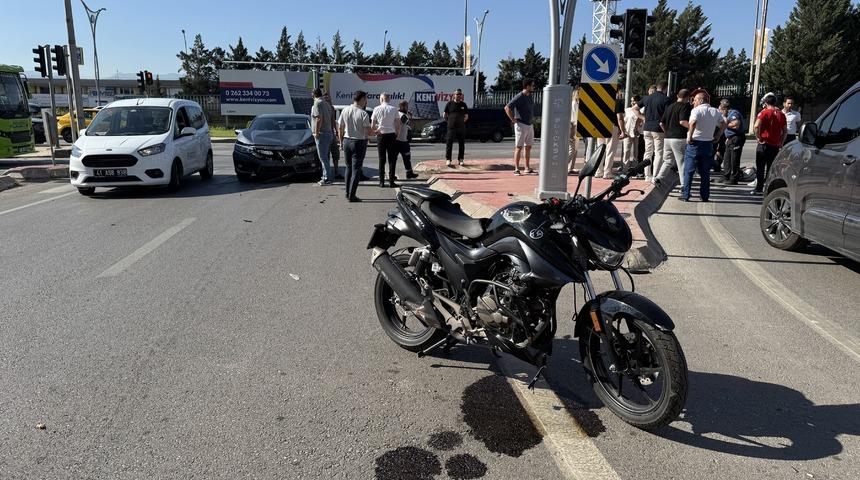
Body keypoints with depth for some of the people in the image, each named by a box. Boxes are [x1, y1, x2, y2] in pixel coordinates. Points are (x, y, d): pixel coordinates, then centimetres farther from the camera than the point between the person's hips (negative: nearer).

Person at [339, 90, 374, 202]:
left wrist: (341, 141, 18)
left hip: (347, 141, 5)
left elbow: (340, 129, 7)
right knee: (356, 169, 1)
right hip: (359, 142, -5)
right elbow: (369, 132, -15)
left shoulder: (345, 111, 1)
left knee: (349, 167, 18)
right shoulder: (363, 114, -16)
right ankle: (352, 195, -1)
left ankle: (347, 193, 20)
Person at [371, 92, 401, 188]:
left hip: (380, 136, 1)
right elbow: (398, 125, -4)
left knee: (381, 159, 7)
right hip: (391, 135, -1)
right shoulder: (394, 109, -3)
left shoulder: (376, 109, -2)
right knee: (392, 159, 4)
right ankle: (391, 182, 2)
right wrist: (397, 134, 11)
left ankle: (381, 182, 7)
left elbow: (372, 126, 0)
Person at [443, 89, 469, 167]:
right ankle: (448, 160, -5)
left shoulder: (463, 105, 11)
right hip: (451, 127, -3)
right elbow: (445, 115, 9)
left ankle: (460, 160, 14)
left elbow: (466, 116, 17)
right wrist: (450, 121, 5)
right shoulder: (449, 104, 4)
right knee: (449, 144, -8)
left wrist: (461, 122, 7)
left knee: (461, 144, 5)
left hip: (461, 127, 3)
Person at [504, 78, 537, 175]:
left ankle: (527, 168, 19)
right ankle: (516, 169, -4)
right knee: (519, 147, -6)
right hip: (521, 125, -8)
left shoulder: (531, 97, 12)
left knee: (528, 147, 12)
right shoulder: (519, 97, -14)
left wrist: (532, 118, 16)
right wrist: (513, 119, -17)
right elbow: (507, 108, -19)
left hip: (530, 125, 8)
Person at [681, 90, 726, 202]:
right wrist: (716, 137, 12)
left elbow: (693, 122, -28)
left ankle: (685, 195, 0)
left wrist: (689, 137, -20)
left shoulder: (696, 110, -10)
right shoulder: (716, 112, 9)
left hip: (695, 143, -5)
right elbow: (723, 125, 9)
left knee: (689, 171, 1)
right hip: (708, 145, 5)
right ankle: (705, 196, 13)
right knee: (705, 172, 11)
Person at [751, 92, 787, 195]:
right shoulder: (781, 114, 8)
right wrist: (781, 142, 16)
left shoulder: (764, 112, -7)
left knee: (760, 168, 3)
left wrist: (758, 138, -11)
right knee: (771, 168, 9)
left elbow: (756, 126, -22)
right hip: (775, 145, 4)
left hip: (764, 144, -4)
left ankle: (759, 188, 4)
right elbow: (785, 131, 10)